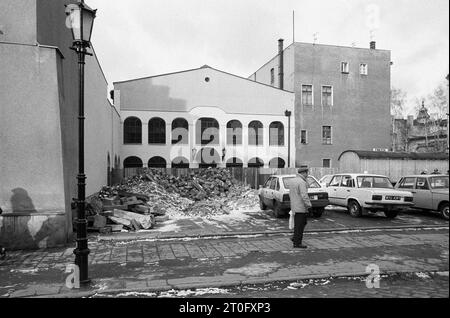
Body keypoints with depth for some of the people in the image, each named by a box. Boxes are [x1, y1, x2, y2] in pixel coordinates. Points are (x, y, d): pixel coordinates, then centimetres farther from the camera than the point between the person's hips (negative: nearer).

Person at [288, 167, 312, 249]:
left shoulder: (293, 181, 13)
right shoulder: (302, 182, -18)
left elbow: (290, 193, 20)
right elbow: (304, 196, -24)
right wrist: (309, 205, -17)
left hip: (295, 207, 9)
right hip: (301, 208, -9)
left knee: (303, 222, 20)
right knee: (299, 225, -2)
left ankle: (295, 238, 23)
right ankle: (297, 243, 5)